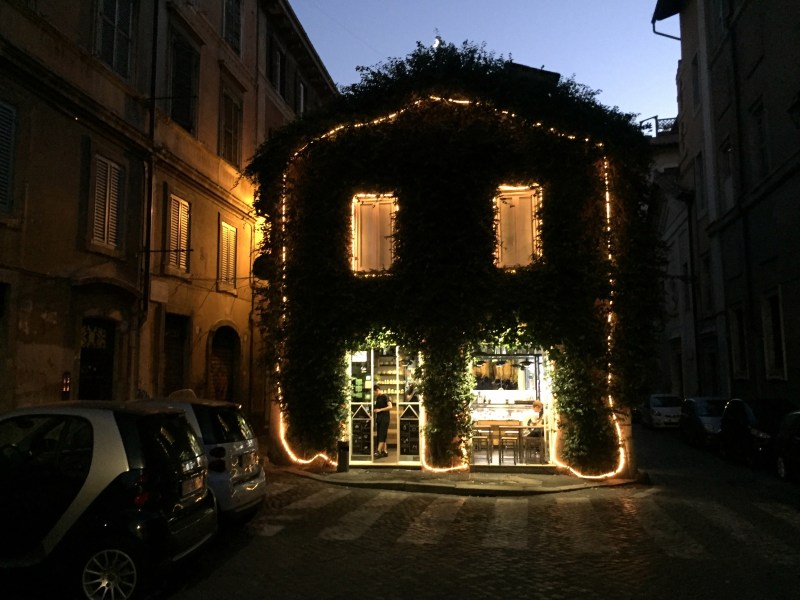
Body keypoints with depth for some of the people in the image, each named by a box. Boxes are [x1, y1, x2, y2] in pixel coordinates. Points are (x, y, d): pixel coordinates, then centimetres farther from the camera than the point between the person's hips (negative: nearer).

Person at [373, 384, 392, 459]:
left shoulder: (385, 397, -8)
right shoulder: (377, 398, 16)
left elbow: (390, 406, -17)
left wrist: (380, 410, -18)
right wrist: (374, 411, 6)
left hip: (384, 418, -8)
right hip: (379, 418, 9)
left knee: (382, 435, -12)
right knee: (380, 435, 6)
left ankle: (378, 451, -19)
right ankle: (384, 452, 10)